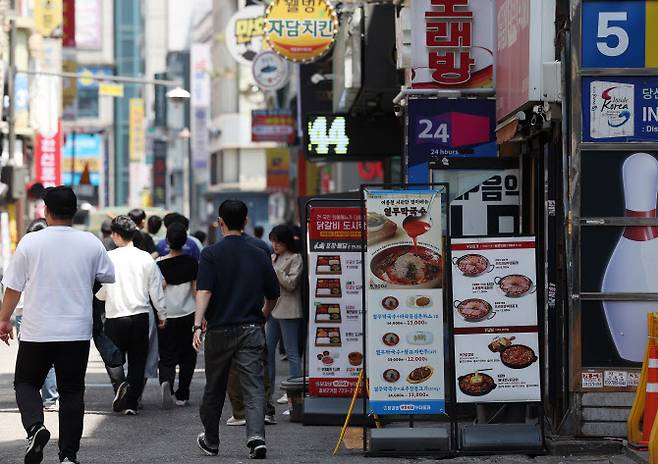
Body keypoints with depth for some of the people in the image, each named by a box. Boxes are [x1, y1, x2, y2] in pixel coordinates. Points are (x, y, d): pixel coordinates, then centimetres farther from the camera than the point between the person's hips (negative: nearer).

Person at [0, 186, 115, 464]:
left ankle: (35, 426, -12)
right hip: (77, 332, 2)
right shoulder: (91, 243, -2)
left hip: (37, 331, -2)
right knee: (72, 391, 9)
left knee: (26, 383, 14)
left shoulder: (30, 242, -8)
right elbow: (108, 277, 14)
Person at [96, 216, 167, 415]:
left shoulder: (108, 258, -8)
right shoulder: (146, 258, -1)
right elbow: (156, 290, 3)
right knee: (137, 362, 10)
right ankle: (131, 403, 9)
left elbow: (100, 292, -3)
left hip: (115, 316, -2)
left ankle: (120, 384, -18)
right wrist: (162, 314, 15)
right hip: (141, 316, 2)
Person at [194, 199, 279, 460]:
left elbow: (204, 291, -15)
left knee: (214, 389, 14)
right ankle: (256, 437, -25)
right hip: (251, 330, 1)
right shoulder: (259, 256, 5)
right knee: (254, 387, -5)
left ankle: (211, 441, 28)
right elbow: (273, 296, 13)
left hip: (219, 330, -1)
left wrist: (198, 325, -19)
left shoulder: (211, 254, -5)